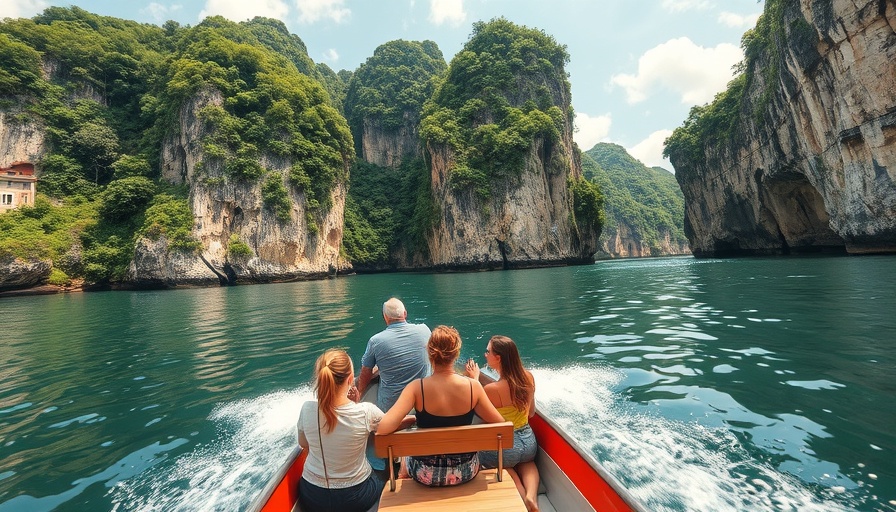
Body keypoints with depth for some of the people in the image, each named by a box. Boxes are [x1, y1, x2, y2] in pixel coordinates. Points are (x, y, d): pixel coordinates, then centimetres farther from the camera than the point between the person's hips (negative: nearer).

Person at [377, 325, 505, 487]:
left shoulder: (416, 388, -25)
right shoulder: (473, 386, -21)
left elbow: (383, 429, -30)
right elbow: (499, 424, -9)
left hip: (426, 475, -1)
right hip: (466, 471, 1)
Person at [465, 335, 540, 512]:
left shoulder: (492, 389, -27)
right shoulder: (529, 378, -10)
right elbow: (531, 413, 5)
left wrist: (474, 379, -3)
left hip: (502, 447, -4)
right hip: (529, 442, 4)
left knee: (504, 464, 34)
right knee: (527, 461, 39)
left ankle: (523, 497, 10)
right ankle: (531, 495, 12)